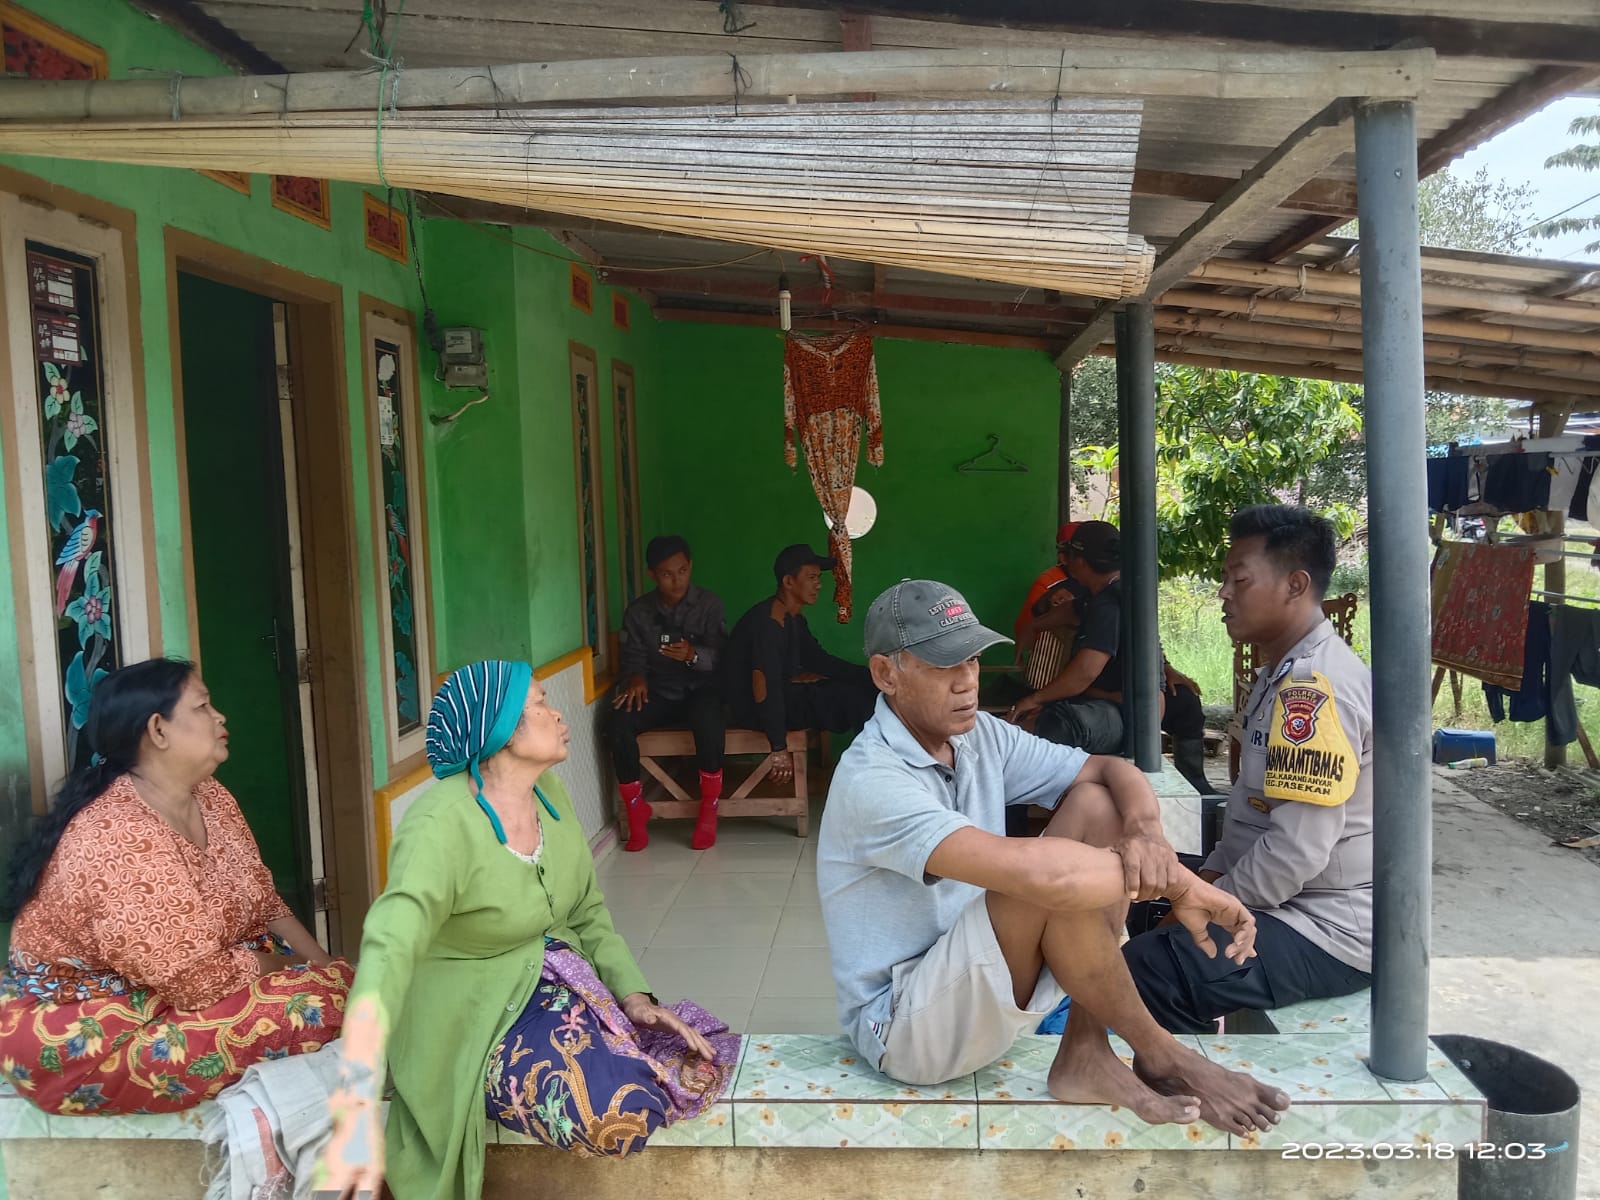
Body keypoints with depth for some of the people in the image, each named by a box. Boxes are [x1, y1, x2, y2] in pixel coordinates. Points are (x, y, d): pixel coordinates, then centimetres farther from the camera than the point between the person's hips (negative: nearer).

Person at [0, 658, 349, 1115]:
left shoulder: (209, 797, 2)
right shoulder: (120, 837, -28)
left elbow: (264, 904, 10)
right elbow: (202, 981, -28)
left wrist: (326, 965, -4)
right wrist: (302, 971, -13)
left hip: (172, 987, 9)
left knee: (339, 981, -5)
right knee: (313, 1003, -25)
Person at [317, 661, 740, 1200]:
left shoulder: (549, 792, -1)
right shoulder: (443, 823, -26)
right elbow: (389, 950, -41)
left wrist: (634, 995, -4)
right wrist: (359, 1107, -55)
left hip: (557, 984, 7)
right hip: (476, 1019, -7)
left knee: (708, 1055, -6)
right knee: (622, 1112, -29)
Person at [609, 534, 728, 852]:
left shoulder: (709, 604, -1)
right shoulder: (638, 612, 4)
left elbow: (722, 656, -7)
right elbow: (633, 658, 2)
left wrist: (694, 655, -29)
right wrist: (635, 678, -22)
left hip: (699, 690, -2)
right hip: (658, 694, 2)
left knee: (708, 717, -38)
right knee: (620, 722, -29)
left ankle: (709, 809, -20)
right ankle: (635, 809, -12)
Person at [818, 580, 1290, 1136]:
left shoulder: (981, 737, 1)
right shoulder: (872, 780, -26)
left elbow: (1113, 771, 2)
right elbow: (1031, 868, -38)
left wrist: (1146, 831, -21)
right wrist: (1180, 882, -28)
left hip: (977, 984, 8)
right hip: (905, 1028, -8)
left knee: (1097, 806, -7)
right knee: (1054, 874, -32)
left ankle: (1086, 1057, -10)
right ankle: (1159, 1054, -7)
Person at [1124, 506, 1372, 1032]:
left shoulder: (1313, 686, -23)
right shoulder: (1286, 673, 12)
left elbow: (1297, 851, -27)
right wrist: (1210, 877, 7)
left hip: (1329, 931, -11)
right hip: (1292, 906, 11)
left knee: (1146, 972, -25)